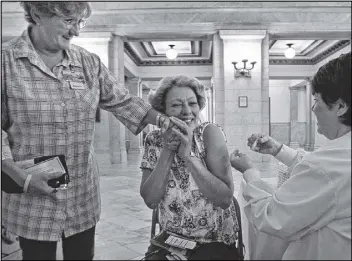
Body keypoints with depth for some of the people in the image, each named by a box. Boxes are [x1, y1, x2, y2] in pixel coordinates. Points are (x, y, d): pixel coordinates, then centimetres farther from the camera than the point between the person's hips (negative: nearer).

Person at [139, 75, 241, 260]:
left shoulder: (210, 133, -13)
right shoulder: (154, 140, -4)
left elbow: (225, 199, -19)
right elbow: (150, 201, -12)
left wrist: (188, 154, -26)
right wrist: (167, 150, -21)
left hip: (215, 242, -1)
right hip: (170, 240, 2)